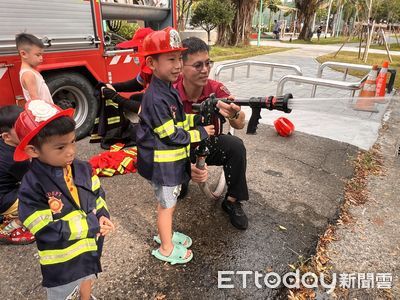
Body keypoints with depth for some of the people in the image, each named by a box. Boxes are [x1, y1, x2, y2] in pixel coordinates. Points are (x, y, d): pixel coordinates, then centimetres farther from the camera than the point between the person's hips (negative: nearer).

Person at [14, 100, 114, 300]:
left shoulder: (82, 169, -12)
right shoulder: (32, 188, -28)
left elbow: (98, 197, 0)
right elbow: (47, 230, -28)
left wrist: (101, 217, -19)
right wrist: (91, 225, -27)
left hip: (90, 246, 6)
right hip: (62, 259, -5)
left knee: (86, 278, 34)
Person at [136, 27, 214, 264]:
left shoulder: (169, 89, 6)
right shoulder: (156, 98, -26)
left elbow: (180, 119, 13)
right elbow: (171, 135, -24)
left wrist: (200, 118, -3)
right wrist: (201, 134, -14)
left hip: (173, 160, 9)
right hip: (162, 164, -9)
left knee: (169, 202, 25)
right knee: (167, 205, 9)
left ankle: (166, 234, 47)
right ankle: (166, 249, 30)